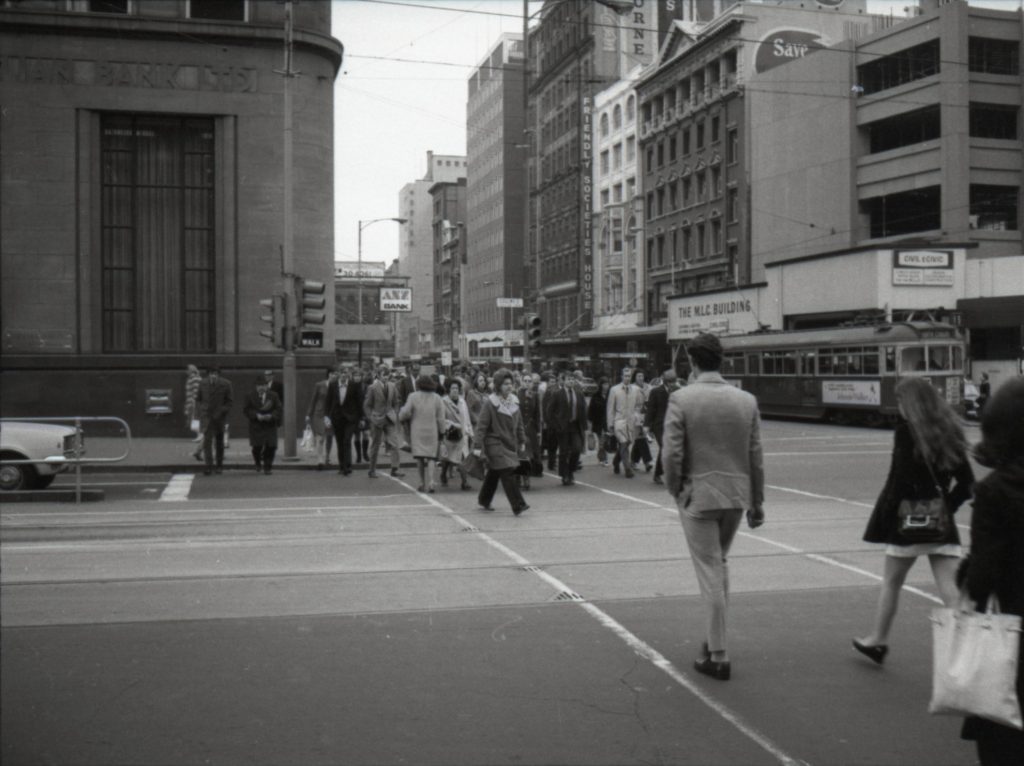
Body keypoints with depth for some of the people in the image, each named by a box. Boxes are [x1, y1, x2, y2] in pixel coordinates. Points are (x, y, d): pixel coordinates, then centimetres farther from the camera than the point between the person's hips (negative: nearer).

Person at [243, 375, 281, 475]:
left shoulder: (273, 396, 4)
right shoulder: (251, 396, 2)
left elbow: (278, 409, 2)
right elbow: (246, 410, 0)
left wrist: (271, 416, -16)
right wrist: (256, 415, -15)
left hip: (270, 425, 1)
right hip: (256, 425, -1)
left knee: (270, 447, -6)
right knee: (257, 446, -6)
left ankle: (267, 467, 8)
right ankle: (258, 463, 26)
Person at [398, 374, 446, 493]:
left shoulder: (413, 396, -5)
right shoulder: (437, 398, 2)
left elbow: (405, 413, -7)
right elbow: (441, 418, 1)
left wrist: (401, 414, 16)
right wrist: (441, 433, 8)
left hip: (417, 431, -1)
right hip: (432, 431, 1)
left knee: (419, 457, 7)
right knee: (431, 456, 3)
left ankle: (423, 483, 10)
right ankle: (430, 483, -9)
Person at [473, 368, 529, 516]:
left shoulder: (514, 402, 6)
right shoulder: (490, 404, -13)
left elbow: (519, 424, 16)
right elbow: (481, 426, -14)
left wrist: (522, 441, 15)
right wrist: (477, 446, -18)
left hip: (510, 443, 7)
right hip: (495, 444, -6)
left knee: (494, 473, 16)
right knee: (507, 473, -13)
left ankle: (484, 500, 32)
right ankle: (517, 505, -13)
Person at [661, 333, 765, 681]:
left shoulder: (681, 399, -12)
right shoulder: (747, 400, 0)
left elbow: (671, 454, -14)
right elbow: (756, 456, 3)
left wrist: (676, 491, 3)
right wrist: (757, 502, 11)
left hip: (698, 495, -4)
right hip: (736, 495, 4)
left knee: (710, 573, 3)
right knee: (719, 565, 23)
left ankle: (718, 656, 9)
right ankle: (715, 638, 31)